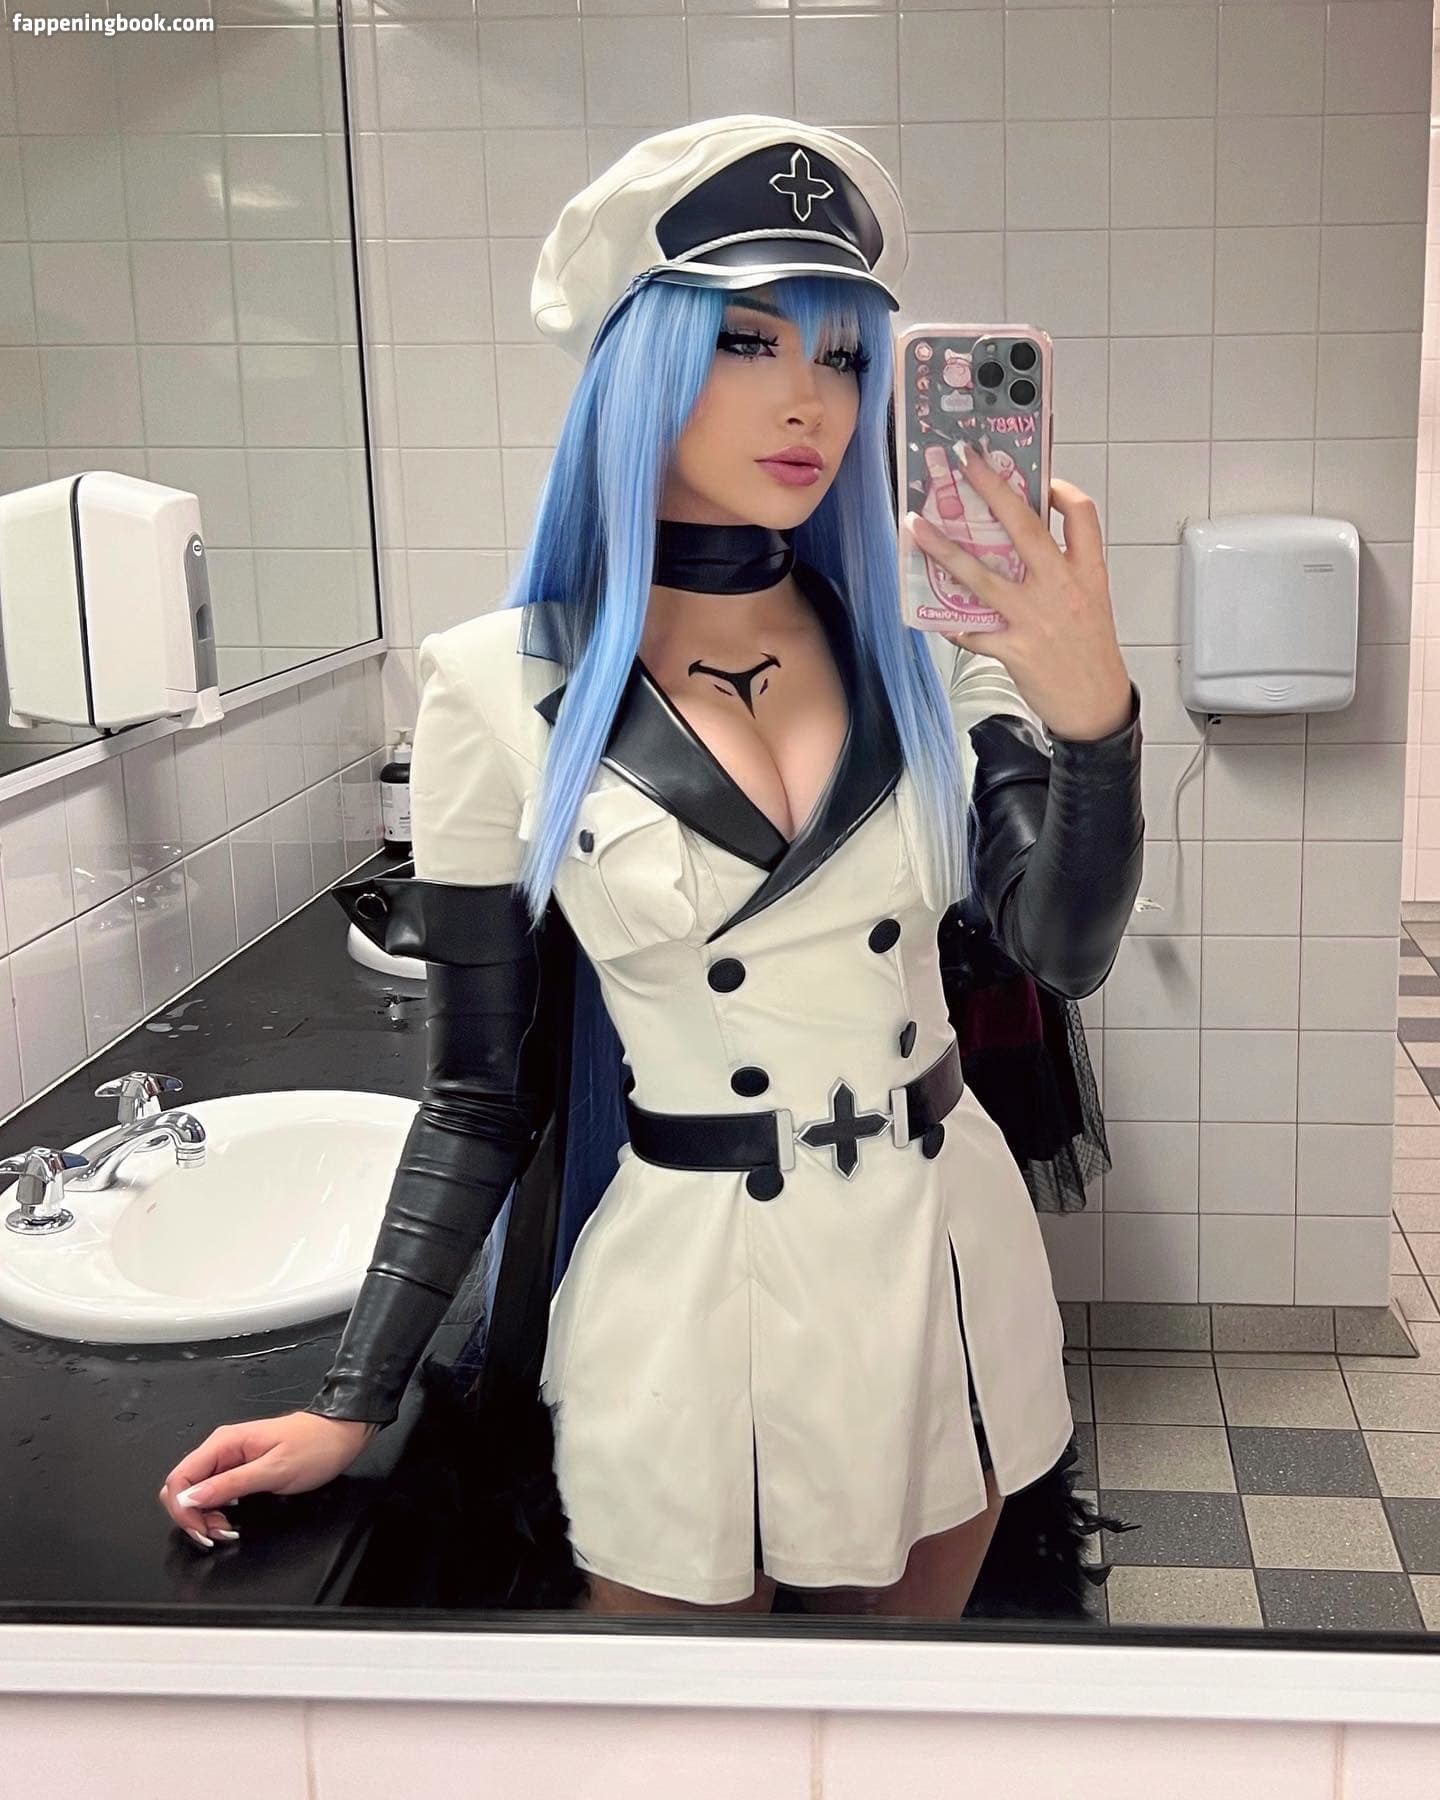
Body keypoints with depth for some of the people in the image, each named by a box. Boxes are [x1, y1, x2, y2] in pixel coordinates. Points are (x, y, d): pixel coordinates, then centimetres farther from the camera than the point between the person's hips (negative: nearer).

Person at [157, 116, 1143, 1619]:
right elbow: (483, 1089, -5)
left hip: (942, 1257, 4)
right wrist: (353, 1405, -3)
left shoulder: (928, 657, -2)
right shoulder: (505, 689, -11)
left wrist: (1090, 712, -29)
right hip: (685, 1281, -3)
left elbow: (1065, 948, -11)